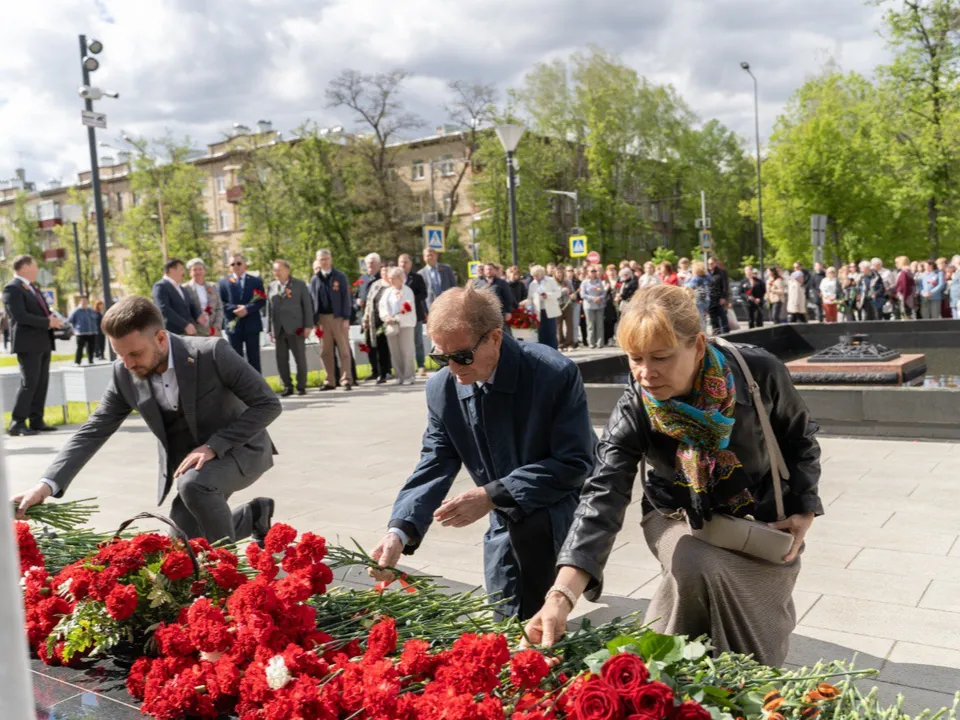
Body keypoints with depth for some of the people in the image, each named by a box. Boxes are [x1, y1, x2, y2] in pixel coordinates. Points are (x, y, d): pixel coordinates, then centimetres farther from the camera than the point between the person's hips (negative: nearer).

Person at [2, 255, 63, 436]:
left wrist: (54, 319, 1)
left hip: (43, 342, 9)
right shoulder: (12, 288, -10)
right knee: (29, 383, -10)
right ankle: (17, 423, -4)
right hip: (28, 343, -9)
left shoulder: (33, 287, 18)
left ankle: (36, 421, 13)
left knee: (41, 383, 8)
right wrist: (48, 322, -19)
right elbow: (20, 316, -21)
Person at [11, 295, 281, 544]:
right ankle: (254, 514, 28)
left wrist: (213, 446, -27)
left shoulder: (211, 353, -25)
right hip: (192, 464, 6)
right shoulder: (125, 374, -10)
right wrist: (47, 484, -18)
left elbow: (268, 404, -21)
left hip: (240, 450, -6)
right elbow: (94, 430, -5)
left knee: (193, 484, -34)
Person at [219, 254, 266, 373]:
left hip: (252, 325, 0)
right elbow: (221, 303, 0)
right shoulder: (224, 282, 7)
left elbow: (262, 301, -2)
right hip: (233, 326, 0)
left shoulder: (256, 281, 7)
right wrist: (235, 308, -16)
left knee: (254, 359, 5)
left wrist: (247, 309, -17)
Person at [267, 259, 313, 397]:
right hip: (278, 330, 3)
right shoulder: (272, 286, 12)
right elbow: (269, 308, 11)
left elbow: (307, 306, 1)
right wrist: (270, 329, 6)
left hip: (295, 328, -3)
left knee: (300, 358, 1)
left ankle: (301, 386, 12)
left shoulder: (300, 284, 4)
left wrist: (308, 326, -6)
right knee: (281, 360, 2)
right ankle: (287, 386, 11)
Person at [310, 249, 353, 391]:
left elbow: (345, 298, -1)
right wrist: (315, 321, 0)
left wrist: (346, 318, -9)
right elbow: (312, 301, 8)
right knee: (326, 352, 5)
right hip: (322, 319, 3)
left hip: (338, 318, -2)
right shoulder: (315, 280, 11)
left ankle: (346, 380, 0)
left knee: (344, 350, -3)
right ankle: (330, 381, 11)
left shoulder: (340, 277, 4)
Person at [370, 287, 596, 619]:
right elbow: (435, 465, -9)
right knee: (504, 617, 7)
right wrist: (400, 531, -27)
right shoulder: (442, 388, -11)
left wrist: (492, 496, -33)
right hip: (507, 521, 5)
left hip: (566, 495, -5)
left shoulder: (555, 373, -27)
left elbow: (574, 463, -26)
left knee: (529, 524, -36)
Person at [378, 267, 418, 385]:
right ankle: (399, 376, 10)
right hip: (390, 325, 5)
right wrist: (387, 317, -12)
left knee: (407, 352, -6)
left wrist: (397, 319, -18)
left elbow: (408, 309, -9)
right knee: (395, 353, 4)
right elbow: (382, 306, 7)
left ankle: (408, 376, -2)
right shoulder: (387, 291, 16)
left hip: (405, 324, -5)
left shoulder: (407, 291, 1)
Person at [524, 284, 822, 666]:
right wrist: (562, 593, -48)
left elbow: (799, 437, -3)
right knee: (699, 569, -33)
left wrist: (803, 509, -7)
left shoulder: (759, 373, -24)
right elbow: (603, 497, -36)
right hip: (682, 517, -1)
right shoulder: (633, 412, -26)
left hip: (763, 522, 1)